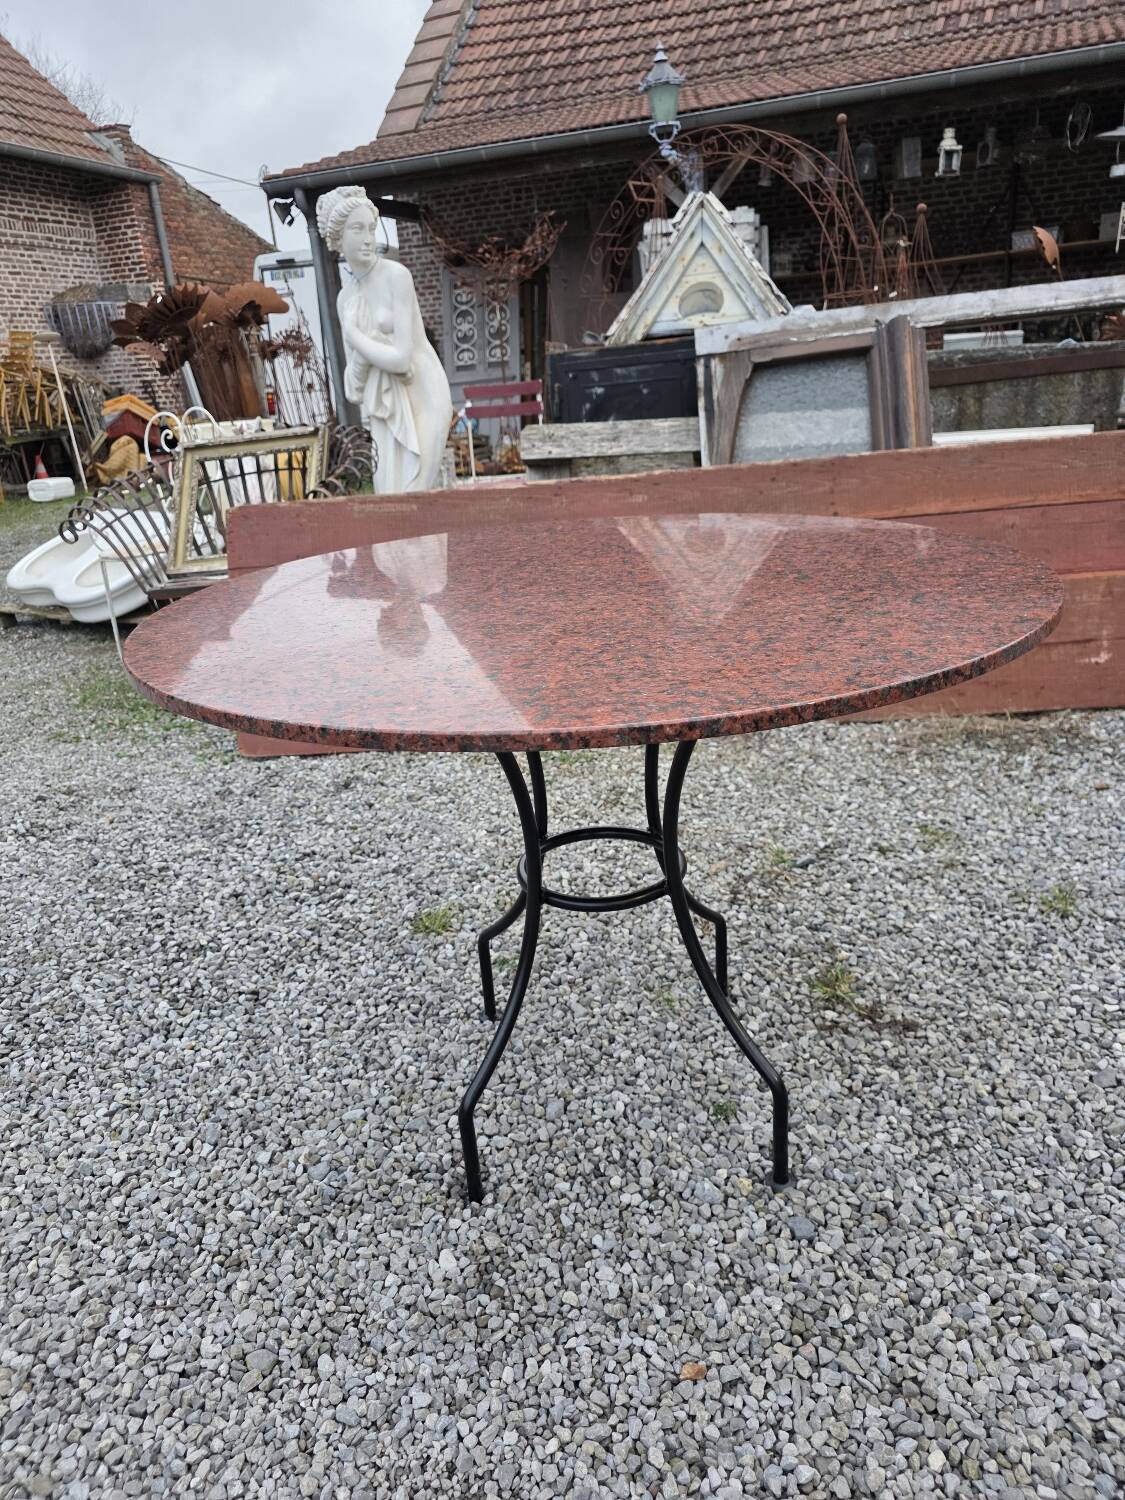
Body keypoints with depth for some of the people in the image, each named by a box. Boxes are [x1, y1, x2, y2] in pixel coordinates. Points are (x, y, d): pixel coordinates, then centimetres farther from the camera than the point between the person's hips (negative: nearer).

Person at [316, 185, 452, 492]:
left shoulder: (397, 275, -12)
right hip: (387, 412, 7)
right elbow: (352, 382, 4)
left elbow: (402, 359, -20)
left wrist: (353, 337, -6)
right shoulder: (345, 298, 10)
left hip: (421, 403, -7)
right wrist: (367, 347, -16)